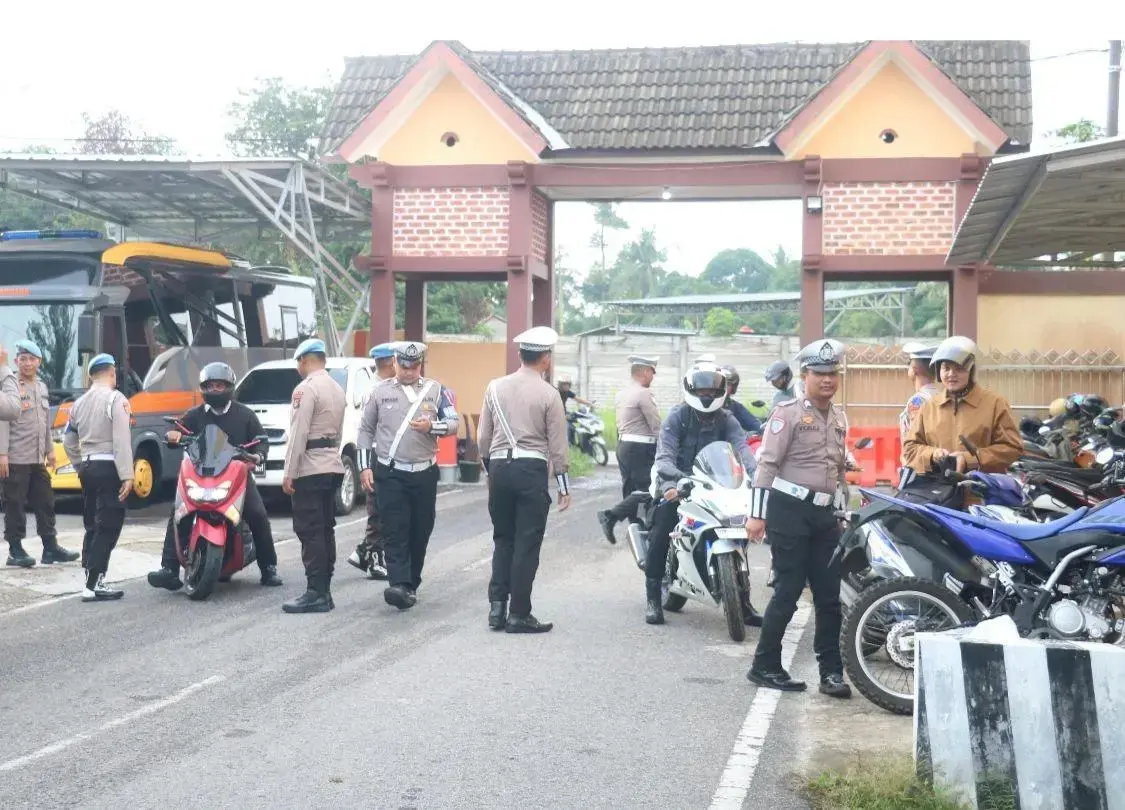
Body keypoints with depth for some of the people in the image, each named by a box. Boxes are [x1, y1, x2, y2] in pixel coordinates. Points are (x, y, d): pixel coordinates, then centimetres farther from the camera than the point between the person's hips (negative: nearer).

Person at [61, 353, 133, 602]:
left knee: (92, 527, 14)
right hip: (108, 467, -8)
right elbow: (122, 441, -17)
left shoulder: (79, 403, 13)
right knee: (107, 528, -7)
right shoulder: (115, 399, -10)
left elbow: (68, 442, 18)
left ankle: (91, 578, 15)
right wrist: (127, 475, -18)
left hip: (87, 467, 8)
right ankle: (94, 585, -12)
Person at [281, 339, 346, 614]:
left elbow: (298, 434, -17)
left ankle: (315, 593, -9)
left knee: (310, 532, -7)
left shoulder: (306, 389, -12)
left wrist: (289, 473, -15)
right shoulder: (337, 389, 16)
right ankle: (324, 591, 13)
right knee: (325, 530, 10)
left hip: (310, 469, -9)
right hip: (333, 466, 9)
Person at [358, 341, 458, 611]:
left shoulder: (436, 390, 6)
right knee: (395, 531, -12)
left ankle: (411, 584, 19)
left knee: (420, 531, 7)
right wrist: (365, 466, 4)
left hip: (424, 473, 2)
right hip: (389, 474, -1)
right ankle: (399, 585, -20)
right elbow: (365, 430, 11)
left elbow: (453, 423, 2)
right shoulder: (380, 391, 6)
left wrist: (431, 426, -19)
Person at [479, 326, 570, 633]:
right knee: (527, 544, 1)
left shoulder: (495, 387, 5)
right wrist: (564, 486, 3)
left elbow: (483, 437, 9)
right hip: (532, 470, -4)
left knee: (503, 539, 15)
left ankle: (497, 606, 9)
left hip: (499, 467, 4)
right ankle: (519, 615, 3)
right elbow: (557, 445, -4)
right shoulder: (548, 394, -5)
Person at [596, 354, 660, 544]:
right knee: (645, 490, -7)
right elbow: (656, 425, -14)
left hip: (623, 445, 10)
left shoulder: (622, 393, 15)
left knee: (630, 489, 9)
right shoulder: (644, 394, -13)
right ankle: (611, 515, -16)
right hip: (641, 448, -10)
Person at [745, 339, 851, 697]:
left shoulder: (839, 417, 16)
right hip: (790, 510, -7)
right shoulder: (788, 412, -7)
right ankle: (764, 666, 8)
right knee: (788, 591, -4)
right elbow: (767, 463, -11)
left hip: (824, 513, 7)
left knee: (829, 596, 5)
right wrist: (757, 513, -16)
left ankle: (831, 671, 12)